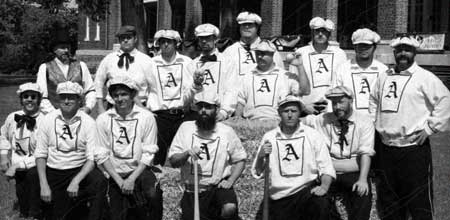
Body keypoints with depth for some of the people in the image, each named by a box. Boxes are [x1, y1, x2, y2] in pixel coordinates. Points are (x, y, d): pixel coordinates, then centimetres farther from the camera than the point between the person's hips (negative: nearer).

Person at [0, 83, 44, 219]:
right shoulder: (12, 118, 2)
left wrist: (17, 165, -15)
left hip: (35, 168, -3)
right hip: (17, 171, 4)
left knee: (33, 174, -28)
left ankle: (35, 214, -15)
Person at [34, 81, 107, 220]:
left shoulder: (88, 122, -6)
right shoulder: (48, 120, -1)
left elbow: (92, 158, -11)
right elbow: (40, 155, 1)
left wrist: (76, 181, -26)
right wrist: (44, 185, -9)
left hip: (79, 171, -2)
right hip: (54, 173, 2)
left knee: (100, 182, -33)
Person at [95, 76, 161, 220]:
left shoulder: (146, 117, -4)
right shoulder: (103, 120, 1)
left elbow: (148, 155, -6)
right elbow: (102, 155, -2)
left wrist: (132, 179, -15)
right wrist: (119, 181, -11)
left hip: (140, 171, -2)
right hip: (116, 174, 2)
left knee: (153, 195, -29)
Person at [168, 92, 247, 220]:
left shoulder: (227, 131, 1)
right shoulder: (185, 128, 2)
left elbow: (240, 160, 5)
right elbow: (173, 161, 0)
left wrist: (230, 181, -9)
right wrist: (187, 154, -20)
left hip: (219, 187, -1)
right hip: (192, 191, 2)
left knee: (229, 208, -29)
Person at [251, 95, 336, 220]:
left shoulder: (312, 135, 4)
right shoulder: (269, 137, 7)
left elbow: (326, 167, 0)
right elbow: (257, 173, 7)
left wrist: (324, 186, -18)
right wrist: (261, 156, -13)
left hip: (306, 191, -1)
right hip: (276, 197, 2)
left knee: (321, 205, -31)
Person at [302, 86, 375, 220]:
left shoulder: (364, 122, 0)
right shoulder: (323, 120, 7)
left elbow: (365, 153, -10)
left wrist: (362, 179, -22)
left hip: (354, 174, -2)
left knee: (363, 194, -29)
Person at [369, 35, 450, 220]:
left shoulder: (425, 78, -7)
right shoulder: (384, 78, 12)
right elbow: (373, 101, 27)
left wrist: (430, 128, -12)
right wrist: (376, 124, 15)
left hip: (415, 148, -6)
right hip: (386, 148, 6)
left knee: (419, 204, -1)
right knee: (389, 200, 16)